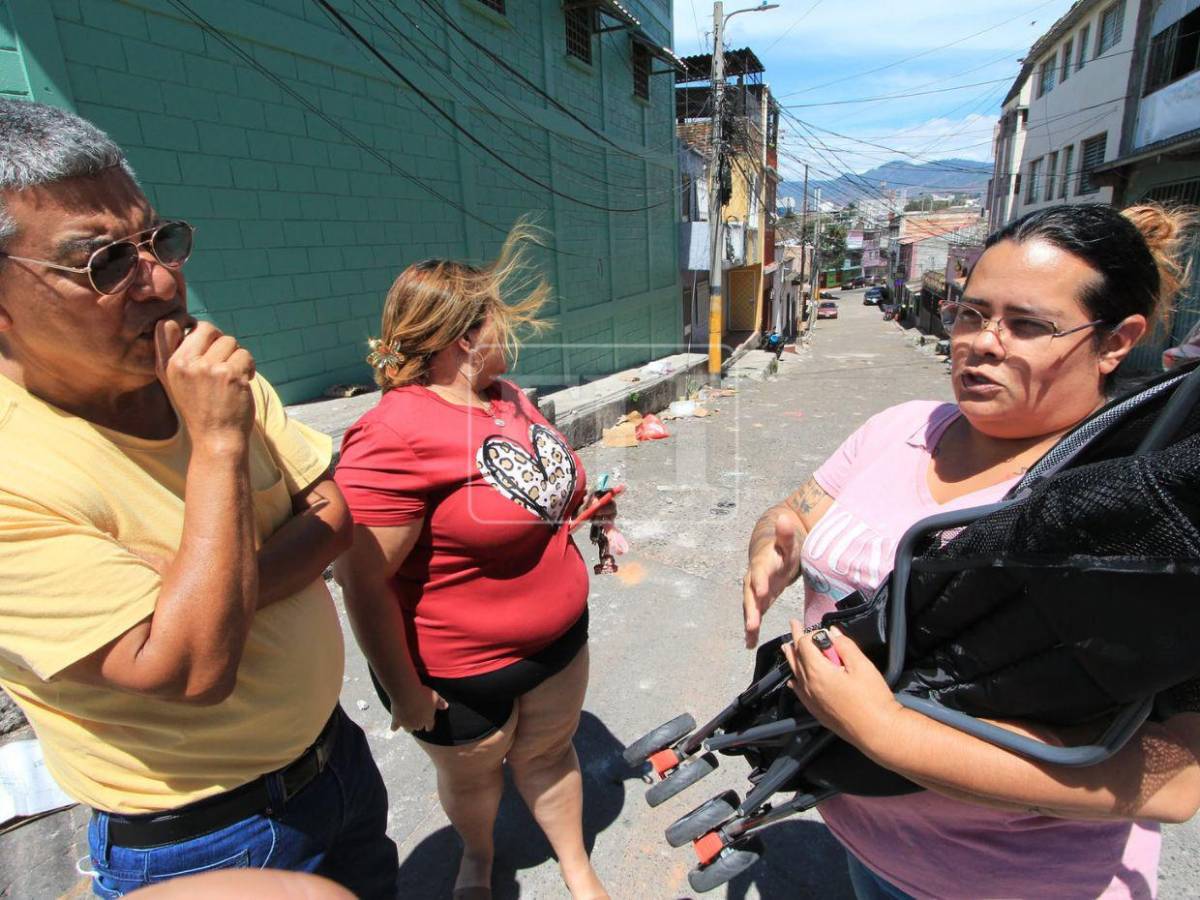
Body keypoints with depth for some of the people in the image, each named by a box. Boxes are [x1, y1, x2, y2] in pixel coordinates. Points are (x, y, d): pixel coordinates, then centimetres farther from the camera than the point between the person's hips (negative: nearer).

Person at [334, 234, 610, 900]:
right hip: (462, 672, -6)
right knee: (471, 774, 23)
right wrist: (404, 692, -17)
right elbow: (362, 581, -26)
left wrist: (580, 504, 4)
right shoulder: (394, 436, -29)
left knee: (548, 753, 25)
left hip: (558, 638, 7)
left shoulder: (505, 396, 0)